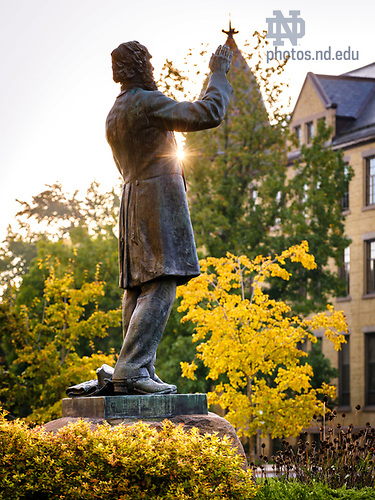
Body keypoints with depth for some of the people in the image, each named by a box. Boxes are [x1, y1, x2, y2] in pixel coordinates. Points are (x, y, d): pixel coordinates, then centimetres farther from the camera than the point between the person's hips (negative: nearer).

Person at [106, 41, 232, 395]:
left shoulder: (114, 114, 18)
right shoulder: (148, 102, -10)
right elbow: (208, 114, -17)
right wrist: (218, 73, -5)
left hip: (132, 195, 9)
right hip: (160, 199, -9)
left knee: (138, 288, 6)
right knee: (160, 286, -14)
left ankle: (137, 372, 4)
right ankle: (131, 370, -22)